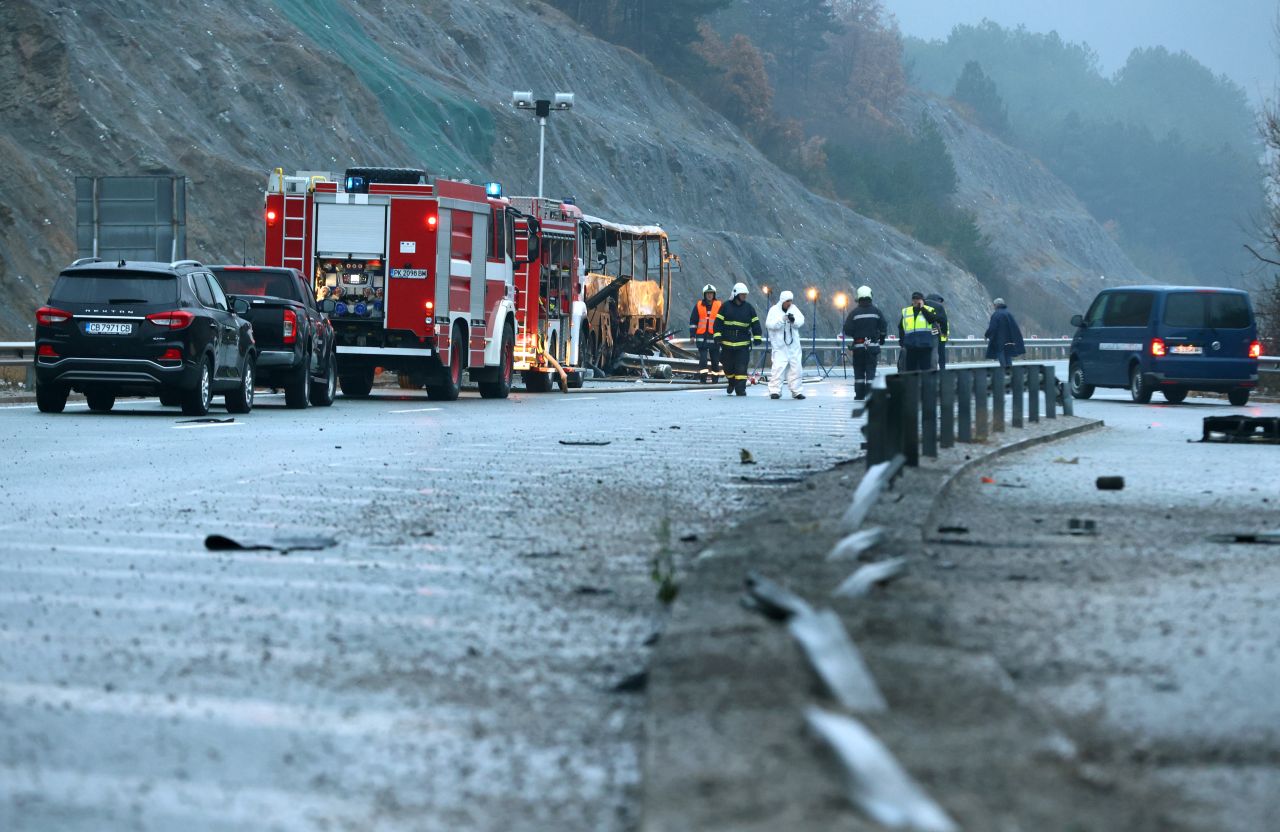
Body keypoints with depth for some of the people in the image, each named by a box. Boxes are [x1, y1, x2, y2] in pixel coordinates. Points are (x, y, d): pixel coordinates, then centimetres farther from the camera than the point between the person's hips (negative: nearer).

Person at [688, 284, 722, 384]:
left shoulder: (720, 306, 5)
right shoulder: (698, 306, 6)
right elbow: (693, 321, 10)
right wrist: (692, 335, 5)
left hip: (714, 337, 0)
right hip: (702, 337, 0)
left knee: (715, 359, 6)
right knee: (703, 358, -9)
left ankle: (714, 377, 14)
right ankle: (703, 377, -8)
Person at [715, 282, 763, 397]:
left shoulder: (749, 308, 7)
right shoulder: (726, 307, 3)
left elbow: (755, 323, 8)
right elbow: (718, 322, 3)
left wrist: (757, 337, -1)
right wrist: (718, 335, -7)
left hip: (743, 344, 0)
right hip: (727, 342, 0)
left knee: (741, 367, -9)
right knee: (728, 366, 8)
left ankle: (740, 388, -8)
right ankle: (732, 382, 33)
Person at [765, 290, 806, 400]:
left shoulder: (794, 309, 7)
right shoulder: (774, 310, -4)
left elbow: (801, 321, -2)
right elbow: (769, 324, -16)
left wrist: (794, 320, -23)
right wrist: (782, 319, -28)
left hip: (794, 345, 5)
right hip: (780, 346, -4)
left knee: (796, 368, 7)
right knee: (778, 367, -12)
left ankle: (796, 391, 15)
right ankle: (775, 391, -10)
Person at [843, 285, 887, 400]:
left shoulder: (854, 312, -6)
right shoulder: (876, 312, -2)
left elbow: (847, 330, -8)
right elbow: (884, 327, 1)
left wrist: (852, 335, 14)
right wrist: (882, 338, 19)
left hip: (858, 346, -1)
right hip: (873, 346, 1)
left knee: (859, 370, 9)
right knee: (871, 370, 2)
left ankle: (859, 394, 9)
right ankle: (870, 394, -5)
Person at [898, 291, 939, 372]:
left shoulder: (928, 310, 4)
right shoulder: (905, 312, 12)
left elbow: (932, 319, -17)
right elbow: (901, 328, 18)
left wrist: (922, 308, -12)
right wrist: (902, 342, 12)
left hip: (925, 346, -3)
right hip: (910, 347, 3)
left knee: (926, 367, -1)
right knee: (910, 368, 7)